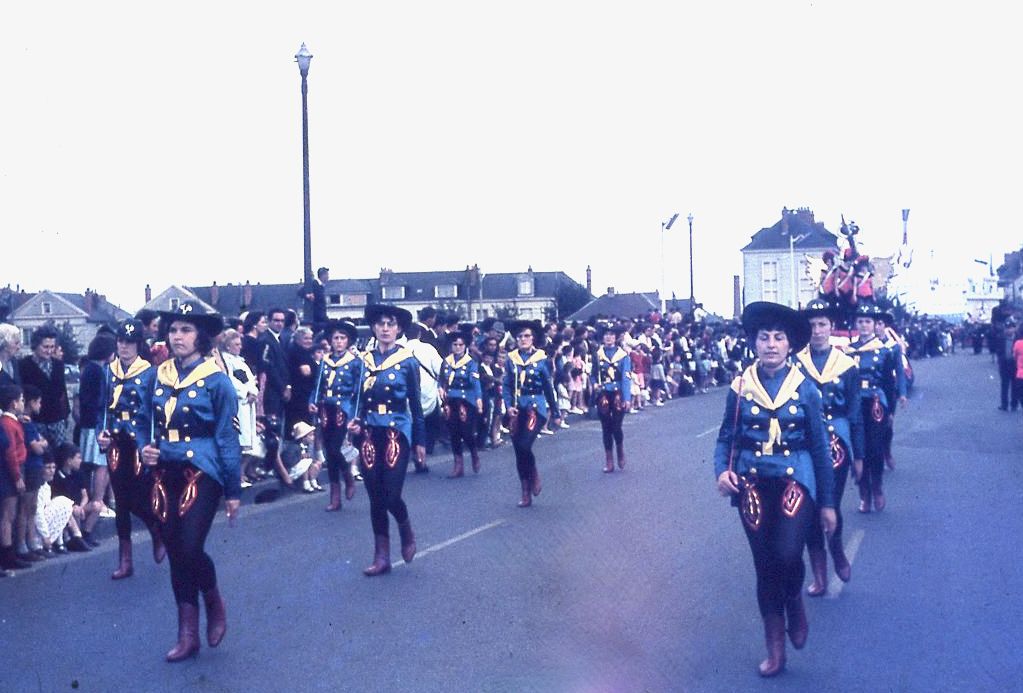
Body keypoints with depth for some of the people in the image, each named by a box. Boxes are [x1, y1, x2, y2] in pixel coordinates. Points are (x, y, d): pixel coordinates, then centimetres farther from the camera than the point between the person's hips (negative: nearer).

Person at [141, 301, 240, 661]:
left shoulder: (216, 380, -7)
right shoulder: (160, 377, 7)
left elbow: (228, 438, -6)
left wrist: (233, 491, -6)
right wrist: (146, 449, -2)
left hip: (201, 473, -5)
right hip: (165, 474, 5)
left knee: (189, 548, -15)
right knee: (175, 553, 7)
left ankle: (214, 603, 17)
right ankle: (187, 634, 19)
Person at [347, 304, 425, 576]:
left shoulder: (408, 361, -3)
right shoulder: (364, 360, 6)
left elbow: (415, 403, 0)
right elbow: (361, 398, 13)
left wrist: (420, 441, 0)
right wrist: (356, 422, -6)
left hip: (396, 434, -3)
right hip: (370, 435, 3)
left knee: (391, 496, -9)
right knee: (375, 498, 5)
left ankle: (407, 533, 22)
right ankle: (382, 557, 16)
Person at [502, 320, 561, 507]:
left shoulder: (541, 359, -1)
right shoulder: (511, 358, 5)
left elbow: (549, 388, 3)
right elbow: (506, 386, 5)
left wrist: (556, 414, 6)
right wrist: (509, 406, -10)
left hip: (536, 407, -3)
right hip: (516, 409, 3)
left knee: (524, 445, -21)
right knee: (519, 452, 5)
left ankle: (534, 477, 8)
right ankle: (526, 494, 16)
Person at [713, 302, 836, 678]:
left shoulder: (804, 388, -2)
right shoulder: (740, 387, 0)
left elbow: (819, 447, 3)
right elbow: (726, 438, 6)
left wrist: (827, 502, 3)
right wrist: (722, 471, -15)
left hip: (795, 480, -1)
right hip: (754, 484, 2)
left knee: (787, 554, -22)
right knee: (764, 565, 7)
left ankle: (795, 603, 14)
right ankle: (775, 649, 23)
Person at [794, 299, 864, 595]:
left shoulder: (847, 365, 1)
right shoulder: (794, 363, 1)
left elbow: (855, 414, 5)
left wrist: (858, 455, 5)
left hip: (836, 443, -1)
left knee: (831, 505, -4)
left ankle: (837, 551, 29)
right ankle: (819, 575, 16)